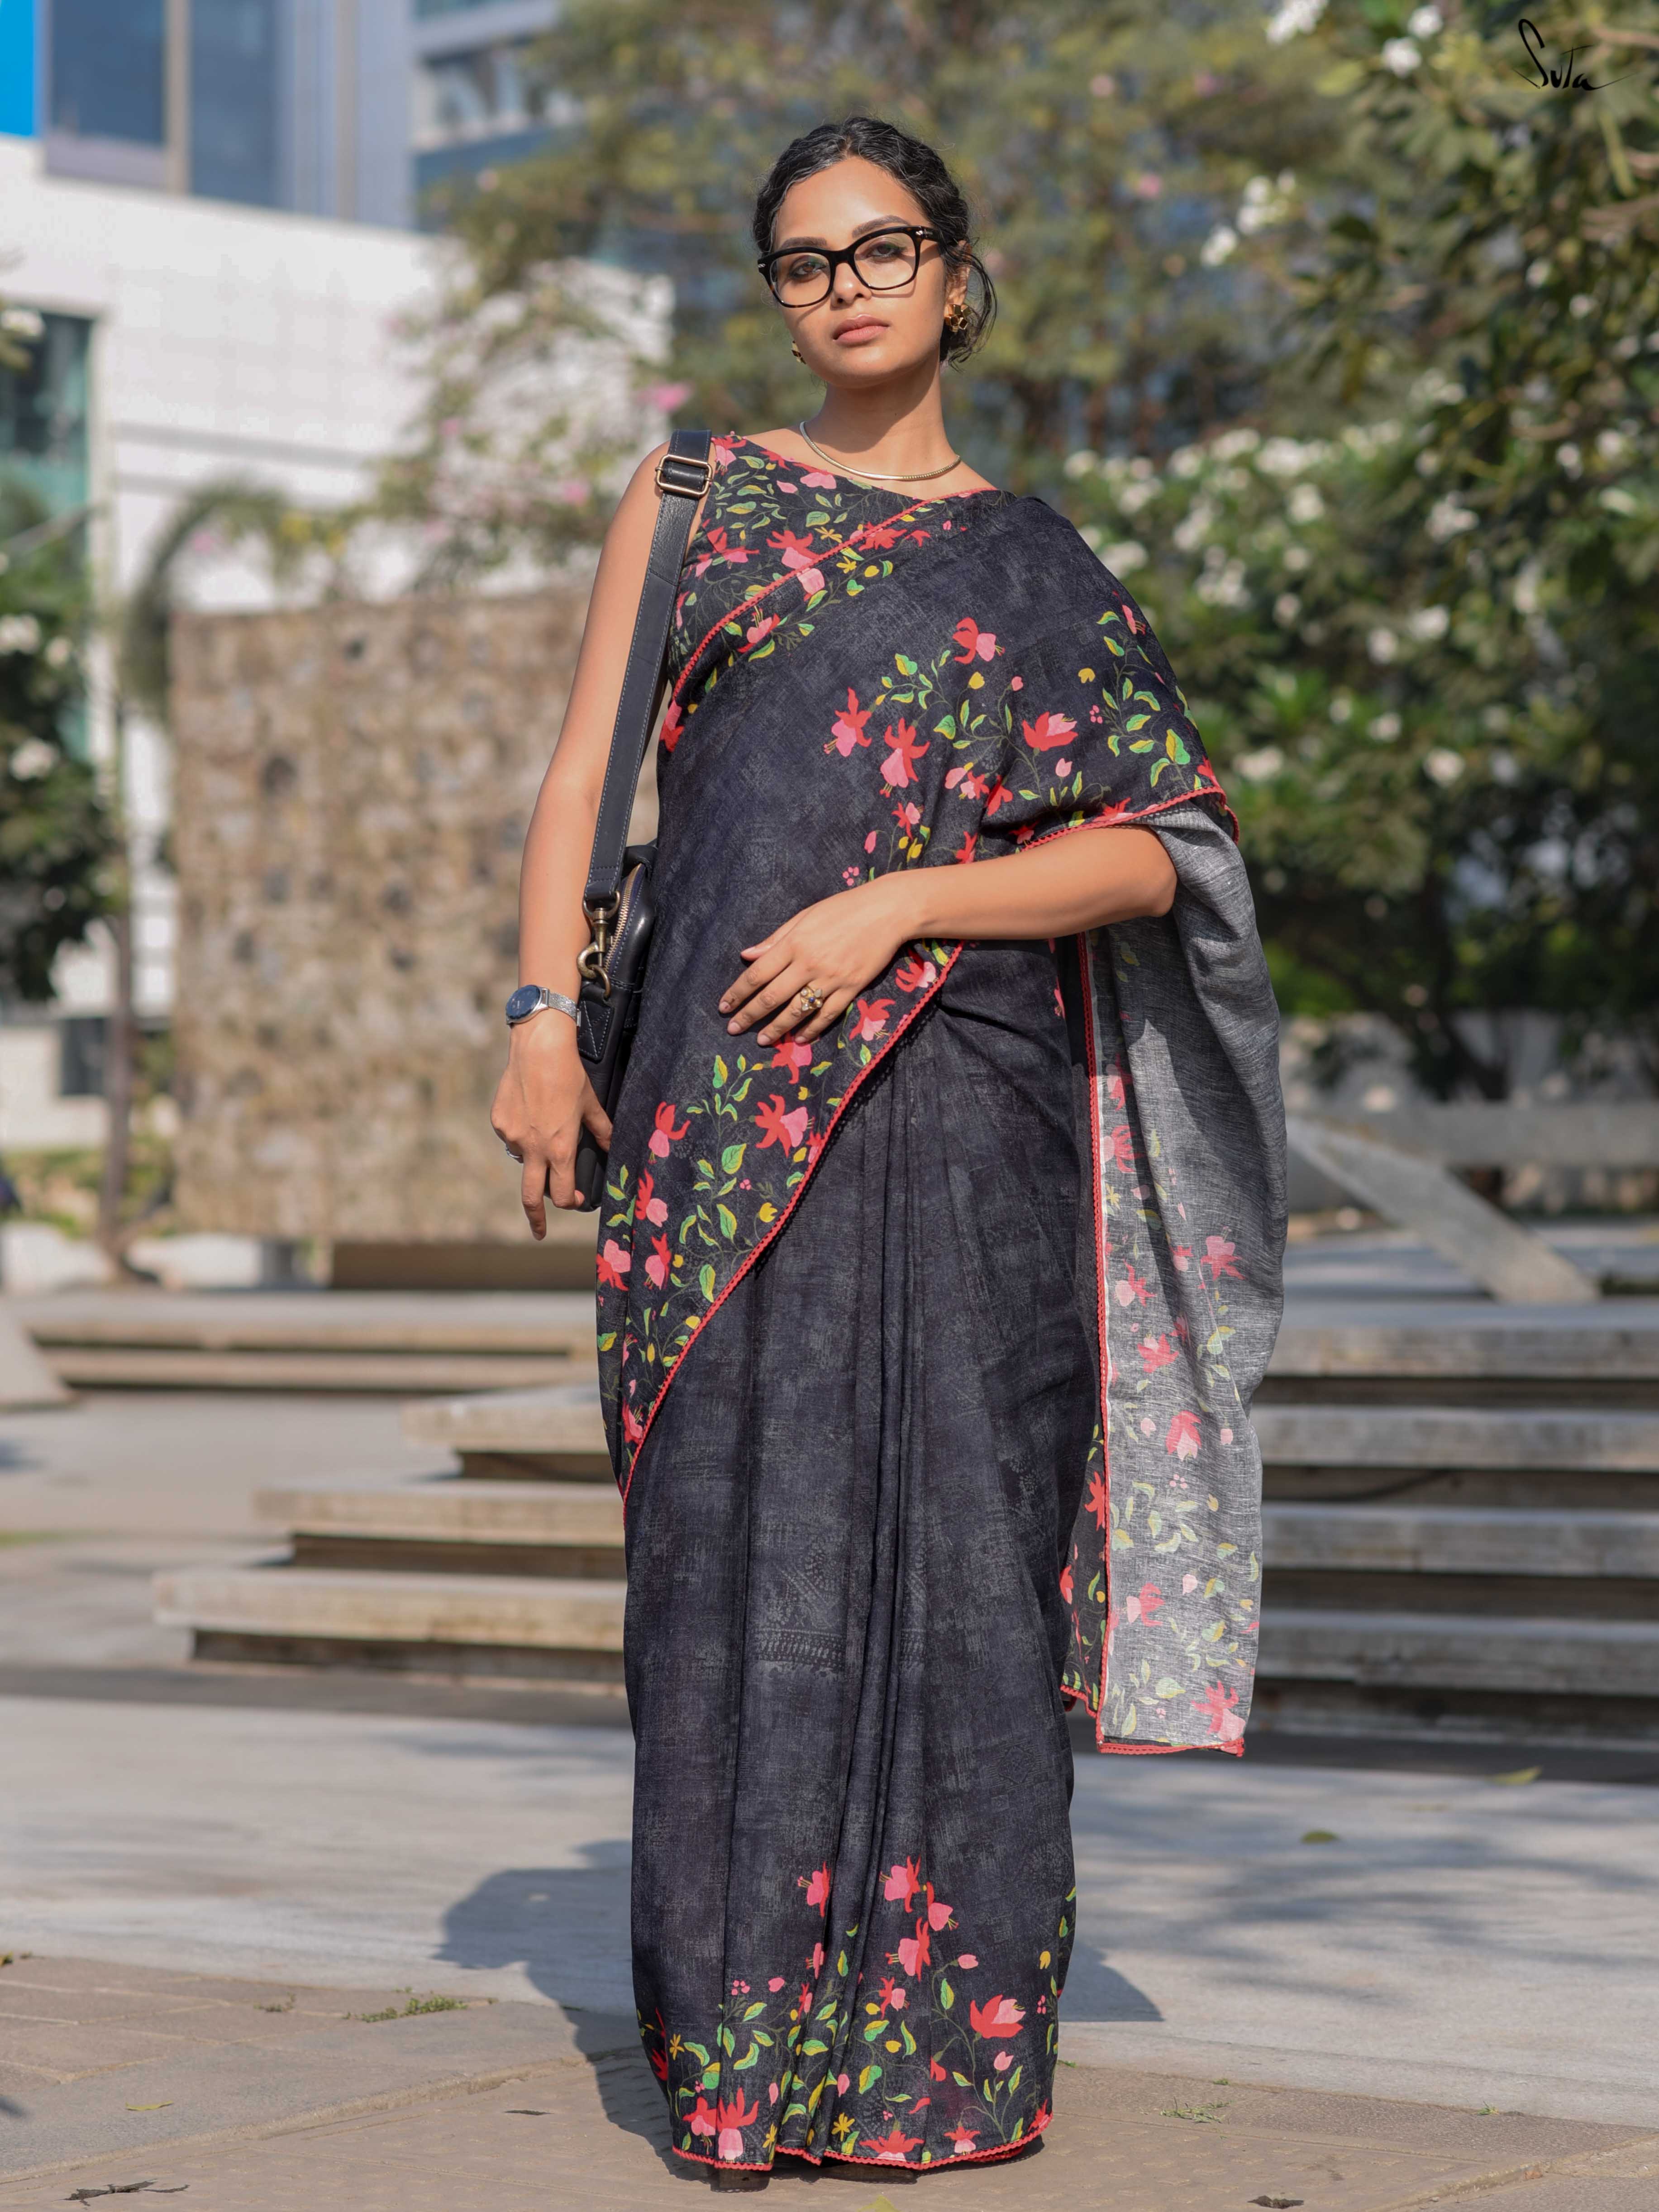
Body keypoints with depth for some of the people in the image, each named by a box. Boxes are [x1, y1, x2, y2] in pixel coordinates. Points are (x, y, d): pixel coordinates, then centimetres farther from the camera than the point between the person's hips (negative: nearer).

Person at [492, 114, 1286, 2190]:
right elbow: (582, 769, 10)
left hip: (959, 1102, 0)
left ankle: (943, 2044, 6)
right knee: (740, 1537, -3)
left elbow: (1155, 849, 3)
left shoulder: (1033, 561, 13)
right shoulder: (698, 494, 15)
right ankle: (739, 2036, 5)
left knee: (952, 1544, -2)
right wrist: (544, 1021, -4)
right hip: (725, 1098, 0)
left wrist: (901, 902, -10)